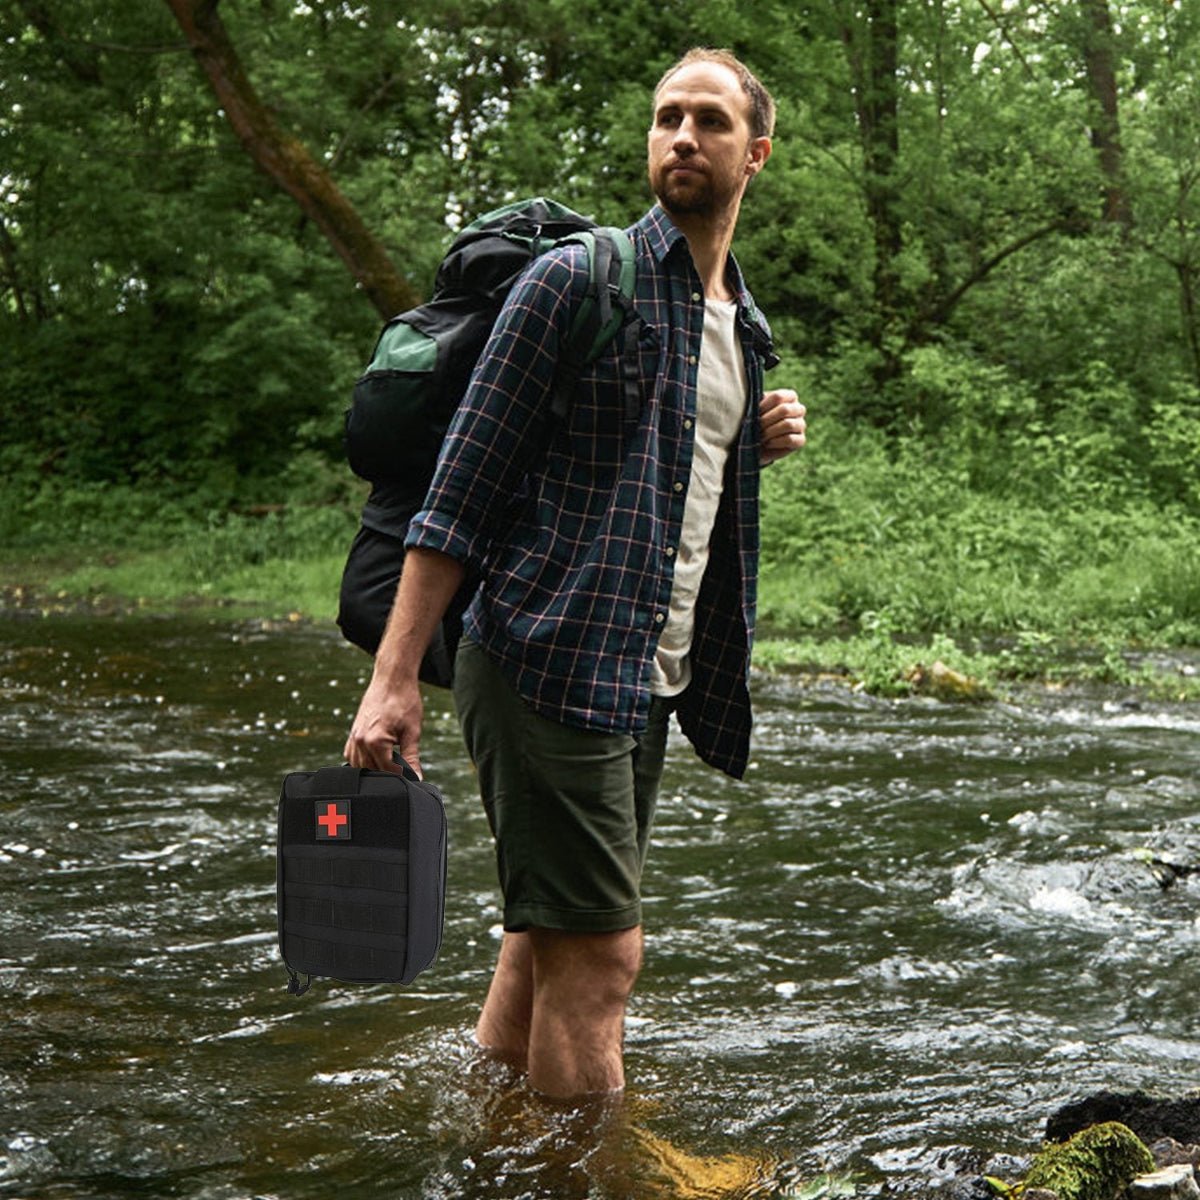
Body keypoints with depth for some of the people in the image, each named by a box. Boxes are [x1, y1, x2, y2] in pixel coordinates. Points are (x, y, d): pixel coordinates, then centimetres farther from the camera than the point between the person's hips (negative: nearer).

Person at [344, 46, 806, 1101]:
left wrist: (762, 447, 5)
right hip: (550, 664, -7)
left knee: (545, 946, 13)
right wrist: (393, 678, -16)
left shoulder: (745, 325, 17)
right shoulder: (575, 281, -6)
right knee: (599, 954, -7)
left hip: (645, 686, 8)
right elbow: (461, 489, -9)